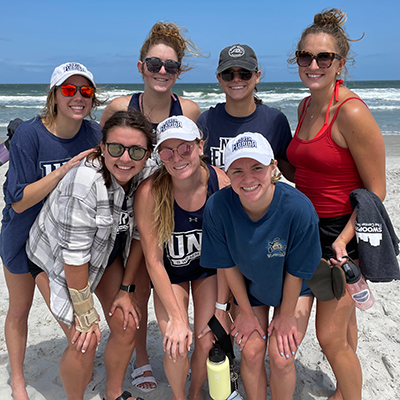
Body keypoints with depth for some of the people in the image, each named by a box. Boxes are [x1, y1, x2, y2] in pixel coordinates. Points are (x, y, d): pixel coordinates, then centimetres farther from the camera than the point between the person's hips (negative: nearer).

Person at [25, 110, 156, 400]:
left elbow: (138, 234, -6)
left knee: (127, 326, 3)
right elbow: (74, 256, -29)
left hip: (106, 252, 5)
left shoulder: (146, 178, -18)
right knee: (85, 341, -9)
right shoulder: (85, 183, -36)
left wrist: (126, 289, -3)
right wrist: (85, 314, -20)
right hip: (56, 258, -5)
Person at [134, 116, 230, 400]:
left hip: (209, 268, 2)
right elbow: (154, 261, -20)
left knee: (208, 343, -2)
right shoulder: (149, 193, -30)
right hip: (170, 272, -1)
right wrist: (176, 318, -17)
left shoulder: (222, 183, -25)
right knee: (176, 349, -10)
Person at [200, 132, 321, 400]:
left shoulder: (299, 208, -34)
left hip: (293, 288, -1)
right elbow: (228, 266, -14)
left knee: (281, 358, -4)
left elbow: (295, 272, -19)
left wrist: (286, 317, -5)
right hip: (247, 286, 2)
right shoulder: (217, 207, -29)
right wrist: (246, 312, -2)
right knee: (251, 352, 0)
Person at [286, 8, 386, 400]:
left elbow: (376, 190, -17)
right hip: (311, 227, 8)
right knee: (343, 321, 23)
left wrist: (343, 239, -22)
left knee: (330, 338, 2)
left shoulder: (352, 112, -20)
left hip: (345, 231, -7)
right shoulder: (305, 106, 6)